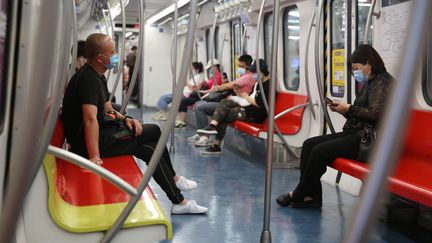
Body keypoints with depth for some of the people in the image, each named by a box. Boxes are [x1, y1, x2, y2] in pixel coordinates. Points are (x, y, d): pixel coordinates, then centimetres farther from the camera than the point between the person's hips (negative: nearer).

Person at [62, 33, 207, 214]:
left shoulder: (98, 77, 14)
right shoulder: (88, 79, -20)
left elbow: (107, 110, 19)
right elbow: (90, 120, -31)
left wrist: (124, 119, -2)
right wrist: (94, 157, -39)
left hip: (101, 134, 10)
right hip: (86, 143, -10)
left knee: (150, 150, 3)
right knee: (154, 132, -8)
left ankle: (179, 201, 12)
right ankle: (174, 178, 11)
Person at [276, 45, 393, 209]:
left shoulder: (383, 81, -8)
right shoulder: (370, 83, 21)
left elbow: (376, 114, -21)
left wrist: (349, 109, -12)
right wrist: (341, 108, 5)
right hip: (356, 134, 10)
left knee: (320, 151, -22)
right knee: (309, 144, -4)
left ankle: (298, 195, -6)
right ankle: (311, 196, -9)